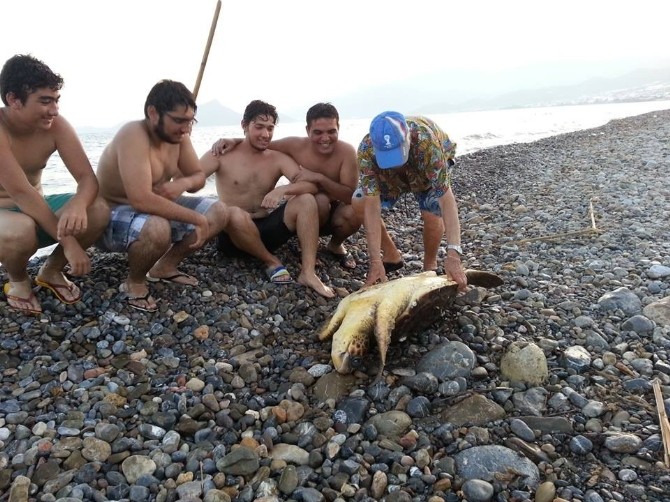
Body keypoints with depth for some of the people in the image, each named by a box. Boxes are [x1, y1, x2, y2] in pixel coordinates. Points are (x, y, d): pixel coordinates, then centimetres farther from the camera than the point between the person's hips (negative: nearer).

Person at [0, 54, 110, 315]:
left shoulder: (56, 125, -11)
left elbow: (88, 178, -16)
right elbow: (21, 192, -31)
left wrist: (78, 204, -41)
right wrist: (68, 242, -34)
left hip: (36, 208, 5)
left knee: (99, 210, -20)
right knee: (22, 230, -40)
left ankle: (51, 270, 5)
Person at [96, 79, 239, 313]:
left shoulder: (176, 134, -6)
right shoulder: (134, 136, -29)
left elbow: (198, 177, 5)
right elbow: (142, 200, -38)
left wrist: (183, 183, -20)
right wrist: (197, 218, -31)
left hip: (155, 210, 8)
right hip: (112, 217, -8)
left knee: (220, 212, -2)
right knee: (157, 229, -40)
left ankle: (166, 266, 12)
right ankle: (134, 282, -8)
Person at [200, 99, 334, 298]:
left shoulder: (278, 159, 4)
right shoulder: (223, 154, -2)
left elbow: (311, 185, -10)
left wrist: (283, 189, -30)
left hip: (266, 228, 3)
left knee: (306, 200, -19)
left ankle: (308, 272, -29)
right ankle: (271, 261, -12)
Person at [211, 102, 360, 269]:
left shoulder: (347, 152, -18)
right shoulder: (295, 145, -16)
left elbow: (351, 196, -26)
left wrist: (319, 178, -36)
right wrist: (234, 141, -20)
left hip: (334, 214, 1)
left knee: (354, 212, -32)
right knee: (320, 200, -35)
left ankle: (335, 245, 4)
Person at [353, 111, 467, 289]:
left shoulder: (427, 142, -44)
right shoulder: (366, 149, -37)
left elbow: (446, 199, -46)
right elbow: (372, 206, -38)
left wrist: (453, 254, -55)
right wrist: (375, 261, -42)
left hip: (432, 167, -2)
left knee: (433, 214, -28)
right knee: (359, 204, -16)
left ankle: (430, 265, 1)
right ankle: (391, 255, 6)